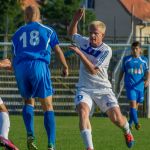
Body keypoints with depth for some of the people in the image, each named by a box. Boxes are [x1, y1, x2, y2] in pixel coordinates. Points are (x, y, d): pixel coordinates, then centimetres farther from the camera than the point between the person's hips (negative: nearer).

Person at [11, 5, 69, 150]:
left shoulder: (18, 33, 23)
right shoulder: (47, 30, 17)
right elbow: (58, 50, 20)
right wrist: (65, 66, 35)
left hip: (20, 67, 2)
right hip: (39, 66, -2)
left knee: (28, 101, 22)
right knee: (48, 106, 3)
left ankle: (30, 134, -1)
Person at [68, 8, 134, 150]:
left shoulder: (106, 51, -12)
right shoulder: (84, 42, 2)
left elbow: (93, 70, -20)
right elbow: (71, 33, 24)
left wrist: (80, 53, -24)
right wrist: (75, 19, 5)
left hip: (103, 89, -2)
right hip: (84, 89, 2)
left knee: (116, 118, -12)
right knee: (83, 111, -29)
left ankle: (127, 132, 28)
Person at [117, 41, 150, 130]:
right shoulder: (126, 59, 4)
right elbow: (122, 72, 13)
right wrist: (118, 83, 15)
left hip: (140, 86, 2)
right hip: (130, 85, -2)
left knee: (136, 105, 10)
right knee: (132, 103, -18)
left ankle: (130, 123, 27)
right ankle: (136, 123, -25)